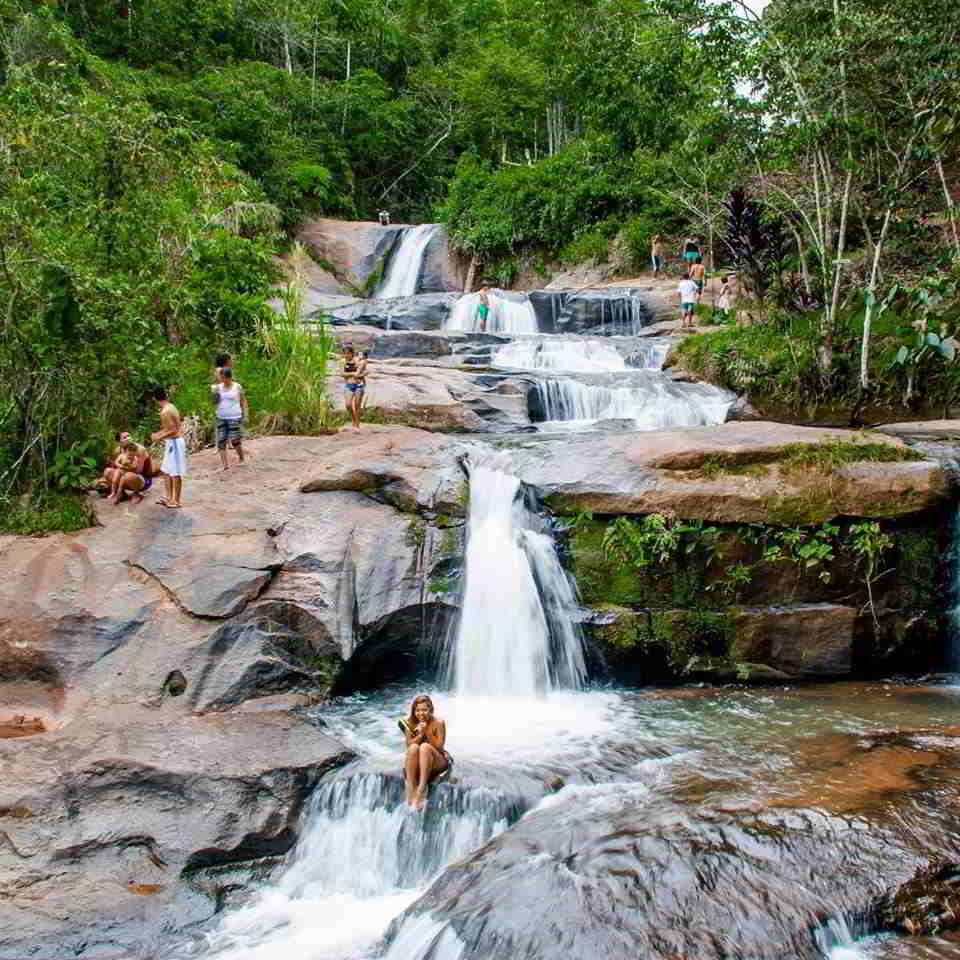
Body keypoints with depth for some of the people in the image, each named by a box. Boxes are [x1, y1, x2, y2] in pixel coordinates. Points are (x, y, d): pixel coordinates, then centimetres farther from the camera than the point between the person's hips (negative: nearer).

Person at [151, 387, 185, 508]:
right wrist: (158, 434, 18)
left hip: (174, 443, -10)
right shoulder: (171, 407, 9)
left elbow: (173, 430, -22)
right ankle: (169, 497, 24)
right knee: (166, 471, 18)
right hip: (172, 443, 10)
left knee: (175, 473, -2)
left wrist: (159, 437, -12)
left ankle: (176, 501, 5)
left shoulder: (165, 412, -20)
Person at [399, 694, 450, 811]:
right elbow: (408, 745, -5)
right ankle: (411, 790, -36)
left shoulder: (438, 723, -7)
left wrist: (428, 733, -22)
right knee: (414, 747, -31)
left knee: (425, 746, -33)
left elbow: (439, 746, -10)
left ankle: (421, 790, -41)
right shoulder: (409, 723, 0)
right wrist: (420, 735, -21)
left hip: (437, 763, -2)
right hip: (415, 766, 2)